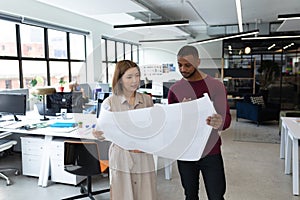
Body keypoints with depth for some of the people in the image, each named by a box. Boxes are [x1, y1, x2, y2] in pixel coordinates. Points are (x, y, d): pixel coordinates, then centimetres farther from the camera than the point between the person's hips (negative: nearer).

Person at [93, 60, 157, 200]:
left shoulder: (147, 100, 5)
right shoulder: (109, 103, -3)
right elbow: (104, 132, 0)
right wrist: (98, 135, -20)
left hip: (144, 157, 3)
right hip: (121, 158, -2)